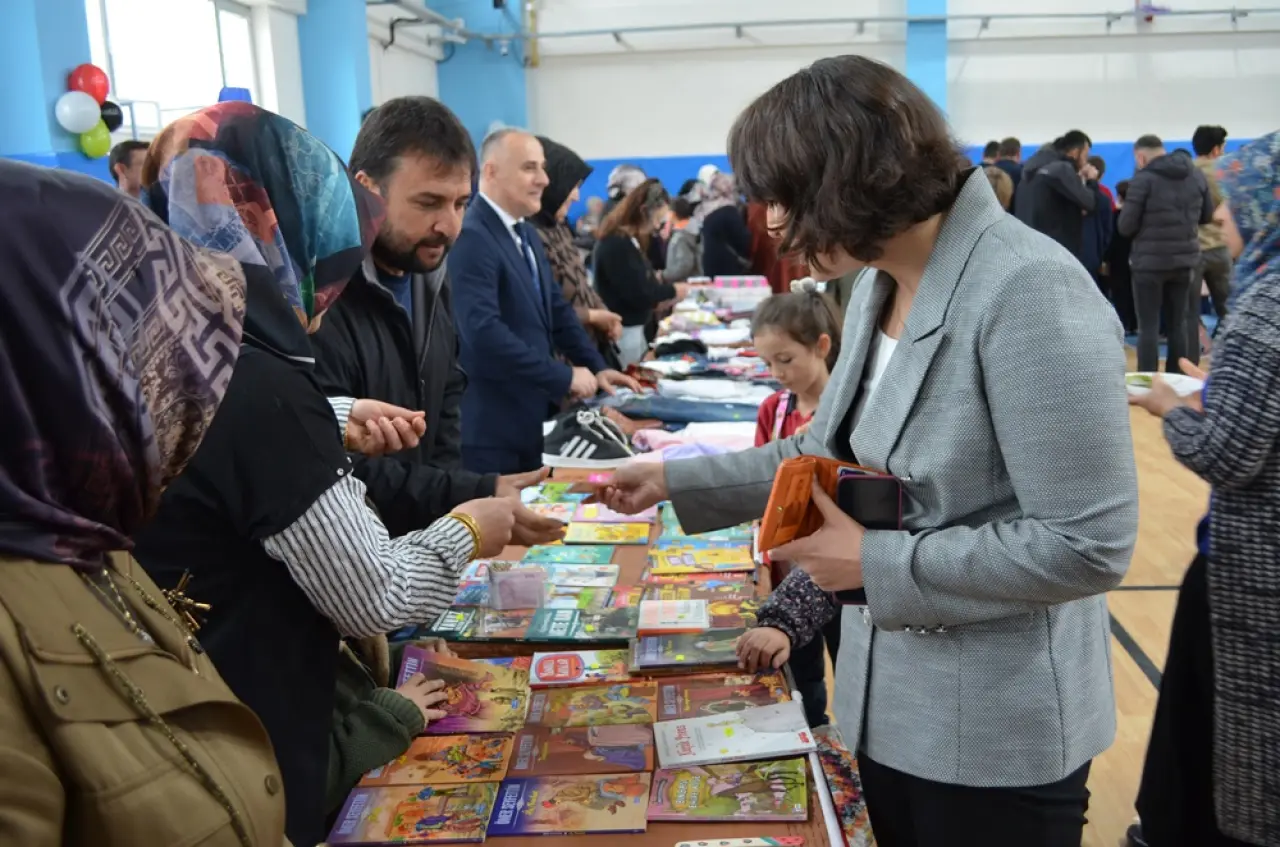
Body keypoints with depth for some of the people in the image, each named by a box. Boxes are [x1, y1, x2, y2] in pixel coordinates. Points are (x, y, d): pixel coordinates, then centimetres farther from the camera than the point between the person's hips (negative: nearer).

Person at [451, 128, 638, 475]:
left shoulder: (526, 234, 12)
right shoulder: (470, 237, -19)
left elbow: (555, 308, 19)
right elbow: (484, 331, -28)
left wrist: (595, 366, 8)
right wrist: (564, 377, -22)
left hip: (530, 418, 9)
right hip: (491, 427, -9)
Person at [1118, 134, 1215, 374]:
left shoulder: (1143, 178, -10)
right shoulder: (1196, 175, 8)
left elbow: (1125, 226, -10)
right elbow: (1207, 215, 18)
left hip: (1150, 262, -5)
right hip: (1185, 260, 5)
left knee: (1148, 327, -1)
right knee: (1178, 324, 12)